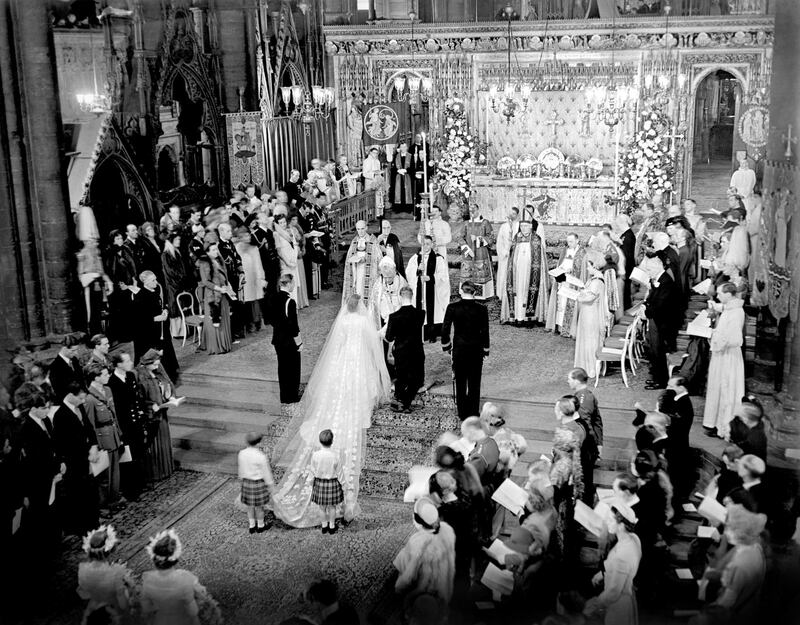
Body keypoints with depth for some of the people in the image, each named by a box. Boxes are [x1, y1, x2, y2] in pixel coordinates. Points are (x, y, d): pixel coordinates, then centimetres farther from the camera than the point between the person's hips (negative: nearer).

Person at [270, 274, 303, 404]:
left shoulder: (275, 299, 0)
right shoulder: (290, 302, -23)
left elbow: (271, 319, 10)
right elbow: (293, 325, -21)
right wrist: (299, 342, -12)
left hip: (278, 339, 7)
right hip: (289, 341, -7)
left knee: (282, 367, 17)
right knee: (292, 367, 8)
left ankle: (284, 396, 29)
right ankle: (291, 396, 18)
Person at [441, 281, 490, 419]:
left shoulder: (452, 308, -9)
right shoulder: (481, 309, -9)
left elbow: (445, 329, -6)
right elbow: (485, 332, -4)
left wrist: (447, 346, 9)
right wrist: (485, 350, 8)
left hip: (459, 349, 0)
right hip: (476, 349, 0)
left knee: (460, 382, 11)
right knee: (474, 383, 10)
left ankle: (462, 414, 17)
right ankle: (473, 414, 15)